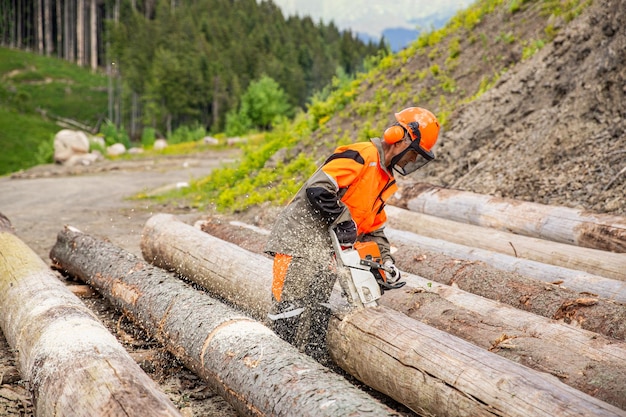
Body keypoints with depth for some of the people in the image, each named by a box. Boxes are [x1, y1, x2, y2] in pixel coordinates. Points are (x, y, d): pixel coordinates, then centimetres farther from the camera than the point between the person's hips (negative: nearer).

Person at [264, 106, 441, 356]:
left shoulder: (387, 182, 17)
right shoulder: (362, 155, -13)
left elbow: (374, 227, 20)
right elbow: (318, 188, -23)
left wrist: (386, 260, 7)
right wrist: (344, 221, -19)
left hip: (325, 247, 9)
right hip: (300, 234, -9)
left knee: (317, 313, 9)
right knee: (290, 305, -9)